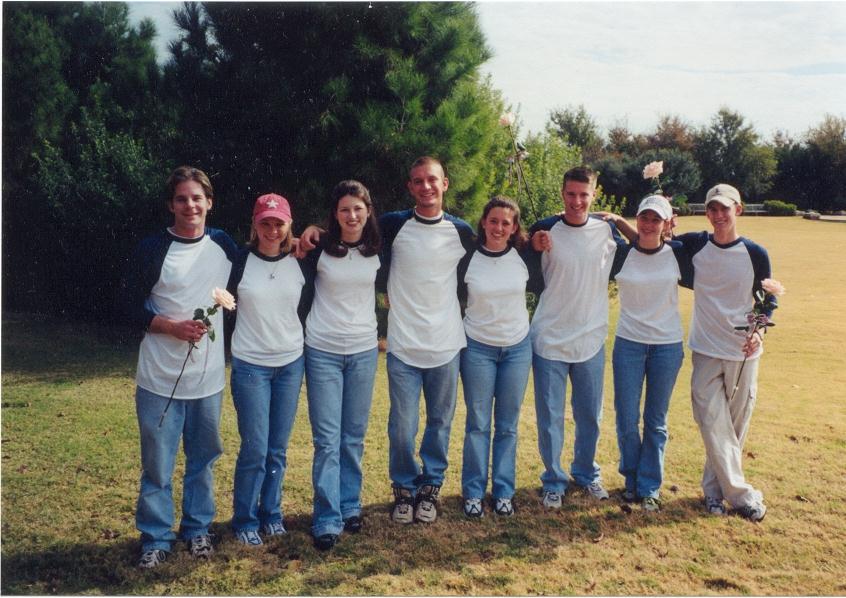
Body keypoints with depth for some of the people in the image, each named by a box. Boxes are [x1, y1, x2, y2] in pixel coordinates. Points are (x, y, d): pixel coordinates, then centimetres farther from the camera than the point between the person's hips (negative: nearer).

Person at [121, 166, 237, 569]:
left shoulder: (225, 246, 3)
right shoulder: (152, 250, -7)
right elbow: (130, 304, -6)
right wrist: (173, 327, -17)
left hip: (208, 377, 3)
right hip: (160, 379, -3)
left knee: (203, 458, 13)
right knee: (157, 463, 5)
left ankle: (197, 529, 30)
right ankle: (155, 539, 20)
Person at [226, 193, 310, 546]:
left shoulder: (299, 264, 4)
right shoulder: (240, 261, -5)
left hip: (291, 364, 3)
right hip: (250, 366, -3)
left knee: (278, 448, 9)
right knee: (255, 449, -3)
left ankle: (271, 513, 25)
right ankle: (244, 521, 15)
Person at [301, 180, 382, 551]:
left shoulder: (377, 250, 2)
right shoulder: (320, 248, -6)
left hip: (364, 351, 2)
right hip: (323, 351, -2)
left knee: (354, 437, 9)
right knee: (327, 439, -3)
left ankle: (350, 507, 23)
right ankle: (327, 520, 3)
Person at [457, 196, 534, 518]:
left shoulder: (523, 256, -2)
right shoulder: (467, 259, -6)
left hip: (518, 348, 2)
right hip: (478, 349, -1)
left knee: (508, 425, 8)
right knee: (478, 424, 3)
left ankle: (504, 491, 19)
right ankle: (473, 492, 15)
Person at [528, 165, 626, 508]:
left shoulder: (607, 230, -2)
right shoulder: (544, 230, -8)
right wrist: (536, 250, -19)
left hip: (591, 341, 2)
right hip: (549, 340, -2)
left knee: (590, 415, 15)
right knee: (550, 418, 6)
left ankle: (586, 474, 35)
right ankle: (554, 481, 22)